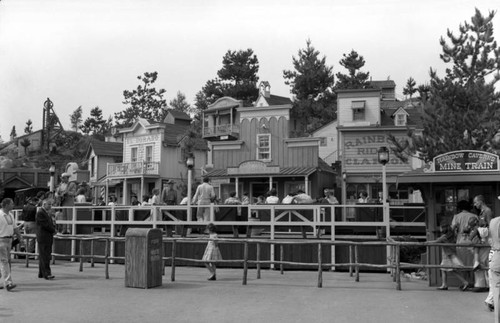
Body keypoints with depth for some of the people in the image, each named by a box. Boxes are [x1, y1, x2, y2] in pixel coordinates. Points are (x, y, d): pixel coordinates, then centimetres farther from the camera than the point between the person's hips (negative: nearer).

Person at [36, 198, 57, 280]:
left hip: (48, 238, 9)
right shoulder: (40, 212, -12)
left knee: (43, 257, 12)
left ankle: (41, 273, 16)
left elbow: (51, 224, 21)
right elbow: (45, 224, -18)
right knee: (44, 257, -9)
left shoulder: (47, 213, 18)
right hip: (43, 237, -9)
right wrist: (54, 230, -5)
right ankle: (46, 273, -10)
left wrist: (53, 229, 0)